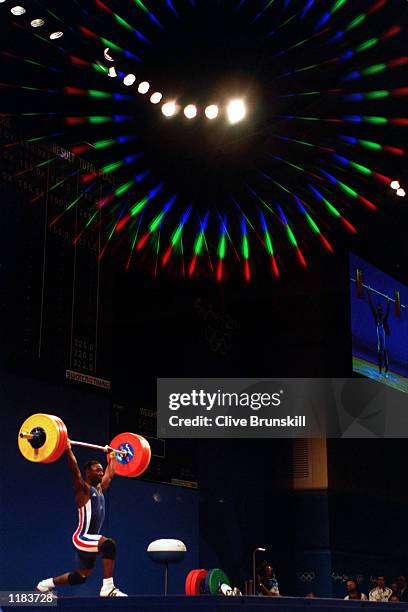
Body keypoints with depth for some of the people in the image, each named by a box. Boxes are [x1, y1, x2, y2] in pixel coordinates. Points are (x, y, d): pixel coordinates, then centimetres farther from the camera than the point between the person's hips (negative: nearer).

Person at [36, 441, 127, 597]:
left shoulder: (99, 488, 13)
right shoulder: (83, 489, -9)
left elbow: (110, 474, 30)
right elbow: (75, 470, -23)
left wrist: (112, 457, 37)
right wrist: (68, 449, -29)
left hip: (90, 540, 9)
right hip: (82, 538, -9)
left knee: (80, 577, 18)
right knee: (109, 544, -34)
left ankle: (46, 584, 37)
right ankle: (107, 588, -31)